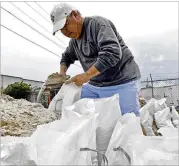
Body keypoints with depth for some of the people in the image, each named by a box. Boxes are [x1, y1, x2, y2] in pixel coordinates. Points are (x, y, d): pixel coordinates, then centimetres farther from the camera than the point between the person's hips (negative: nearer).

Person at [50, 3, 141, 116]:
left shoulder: (97, 23, -14)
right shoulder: (74, 40, 13)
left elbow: (112, 53, -26)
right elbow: (67, 57, 29)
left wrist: (86, 75, -27)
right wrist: (62, 72, 8)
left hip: (120, 83, -8)